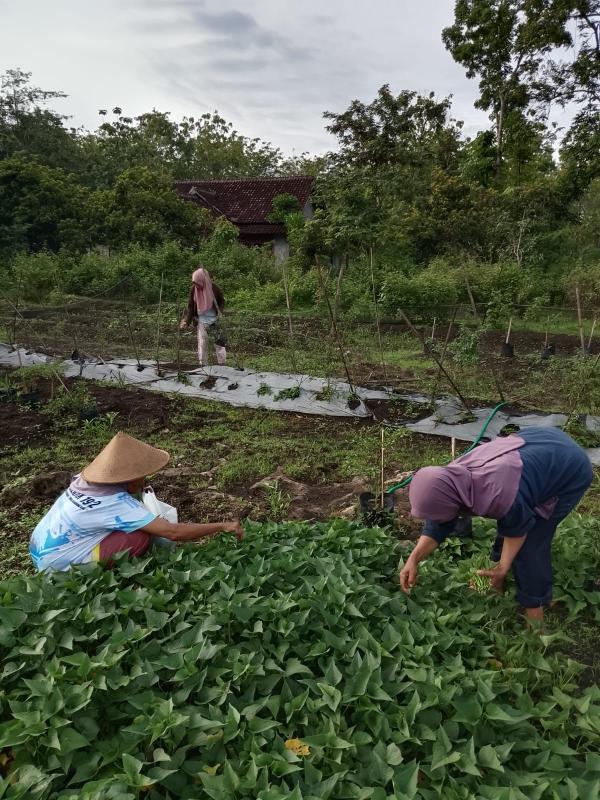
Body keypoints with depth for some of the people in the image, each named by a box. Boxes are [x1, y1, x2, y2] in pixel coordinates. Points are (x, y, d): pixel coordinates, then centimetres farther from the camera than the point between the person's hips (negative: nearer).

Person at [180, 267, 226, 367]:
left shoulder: (213, 288, -13)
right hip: (201, 321, 2)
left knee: (220, 342, -3)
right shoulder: (194, 289, -7)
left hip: (213, 320, -2)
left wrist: (220, 311, -14)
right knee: (202, 343, 5)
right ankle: (203, 365, 12)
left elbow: (221, 301, 3)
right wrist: (186, 321, -9)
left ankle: (222, 364, 6)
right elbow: (190, 307, -1)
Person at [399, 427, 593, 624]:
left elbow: (518, 529, -20)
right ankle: (498, 581, 35)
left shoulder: (498, 495, -40)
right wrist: (414, 559, -12)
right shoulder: (452, 478, -17)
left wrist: (503, 568, -10)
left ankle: (534, 606, 14)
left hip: (570, 471, -7)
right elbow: (438, 525, -6)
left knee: (531, 544, -6)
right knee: (507, 522, 15)